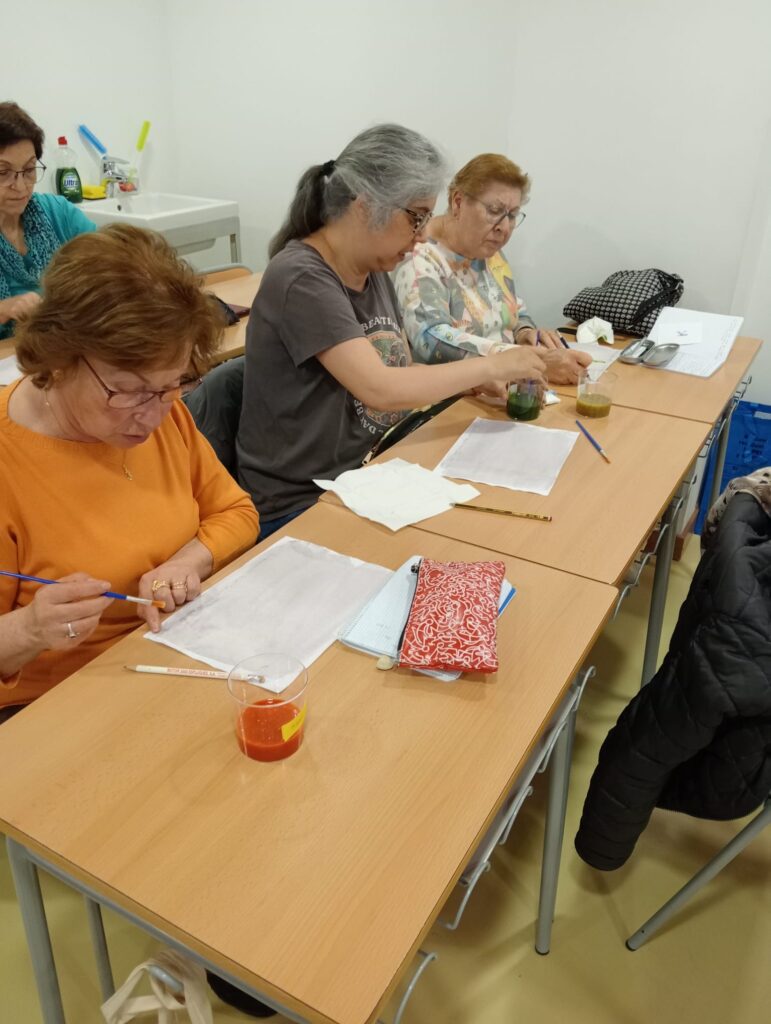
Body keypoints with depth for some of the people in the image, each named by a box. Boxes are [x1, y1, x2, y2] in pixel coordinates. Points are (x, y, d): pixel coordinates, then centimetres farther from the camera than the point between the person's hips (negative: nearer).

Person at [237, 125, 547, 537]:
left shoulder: (375, 272, 6)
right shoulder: (301, 279, -20)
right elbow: (380, 389, -26)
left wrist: (477, 380, -4)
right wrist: (492, 366, -16)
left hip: (366, 477, 8)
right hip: (300, 507, -8)